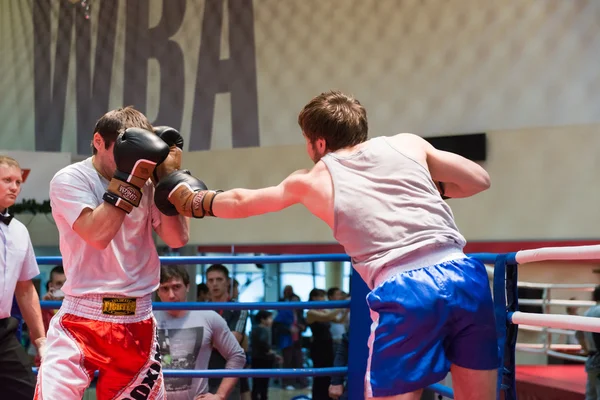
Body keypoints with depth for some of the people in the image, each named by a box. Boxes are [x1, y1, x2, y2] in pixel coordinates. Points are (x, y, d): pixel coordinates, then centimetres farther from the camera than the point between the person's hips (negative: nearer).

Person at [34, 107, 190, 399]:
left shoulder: (146, 183, 6)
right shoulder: (70, 179, -7)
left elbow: (177, 238, -1)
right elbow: (98, 235, -21)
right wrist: (129, 179, -21)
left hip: (138, 323, 5)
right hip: (82, 320, -4)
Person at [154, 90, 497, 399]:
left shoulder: (312, 181, 17)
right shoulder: (408, 144, 19)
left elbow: (240, 202, 33)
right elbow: (479, 180, 21)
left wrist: (195, 201, 50)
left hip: (405, 294, -3)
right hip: (465, 277, 3)